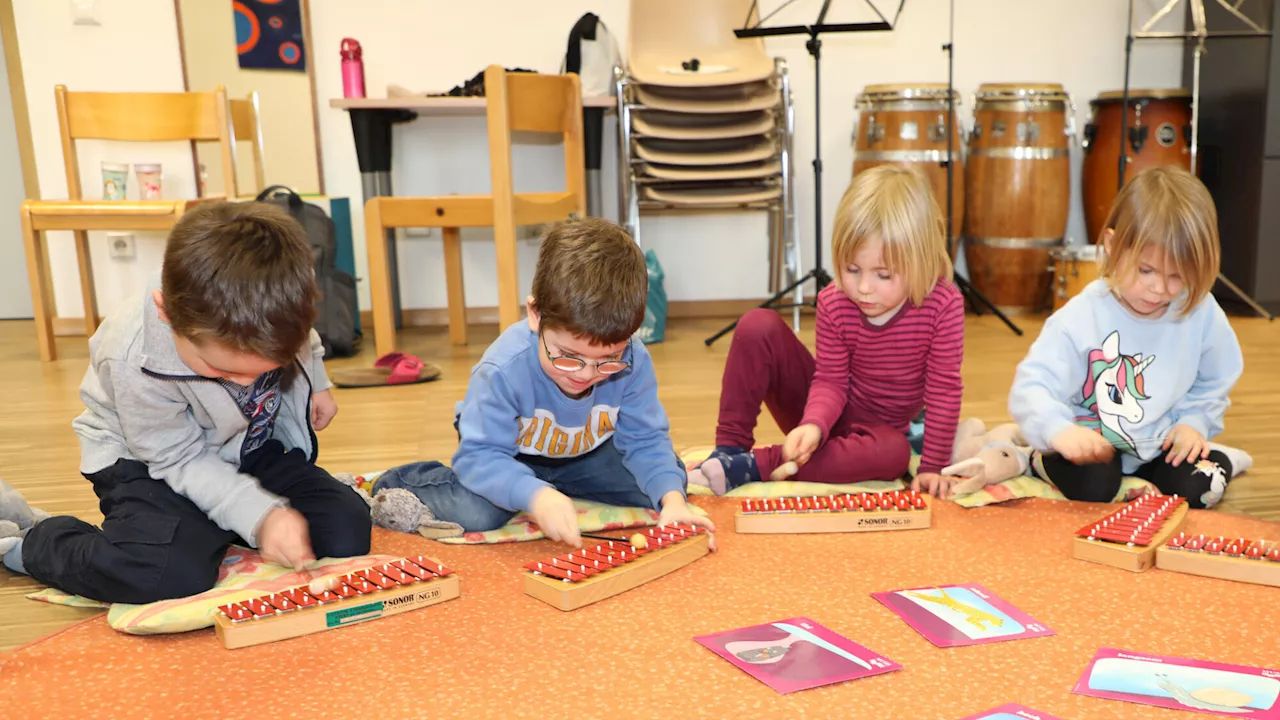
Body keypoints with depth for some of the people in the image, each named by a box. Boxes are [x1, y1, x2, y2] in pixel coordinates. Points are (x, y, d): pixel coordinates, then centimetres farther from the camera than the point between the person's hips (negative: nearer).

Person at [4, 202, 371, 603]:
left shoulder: (272, 313, -22)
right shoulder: (135, 360, -33)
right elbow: (183, 460, -23)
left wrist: (317, 386, 8)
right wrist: (261, 514, -34)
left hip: (254, 448, 5)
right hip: (154, 462, -4)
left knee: (347, 535, -14)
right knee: (171, 575, -33)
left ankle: (215, 532, 13)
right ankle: (35, 543, -1)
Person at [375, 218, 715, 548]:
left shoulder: (633, 362, -28)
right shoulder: (504, 370, -38)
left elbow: (646, 440, -20)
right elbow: (479, 455, -35)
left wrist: (671, 496, -39)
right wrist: (535, 494, -54)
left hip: (586, 452, 4)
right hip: (508, 454, -4)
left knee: (670, 479, -6)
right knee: (476, 513, -30)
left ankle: (560, 483, 14)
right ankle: (402, 482, 4)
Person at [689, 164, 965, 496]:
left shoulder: (944, 304, -22)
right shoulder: (833, 303, -16)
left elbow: (944, 390, -16)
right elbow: (831, 381, -11)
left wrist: (932, 467, -16)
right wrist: (814, 425, -32)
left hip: (872, 430, -1)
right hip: (824, 411, 1)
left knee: (894, 452, -39)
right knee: (758, 326, -20)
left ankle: (753, 466, -32)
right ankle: (729, 448, -16)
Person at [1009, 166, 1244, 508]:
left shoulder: (1202, 314, -8)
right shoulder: (1082, 317, -21)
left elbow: (1213, 384, 10)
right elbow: (1032, 386, -27)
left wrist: (1194, 422, -7)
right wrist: (1060, 430, -45)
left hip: (1163, 446, 4)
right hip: (1091, 445, -3)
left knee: (1195, 487, -20)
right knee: (1093, 486, -29)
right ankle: (1039, 461, 2)